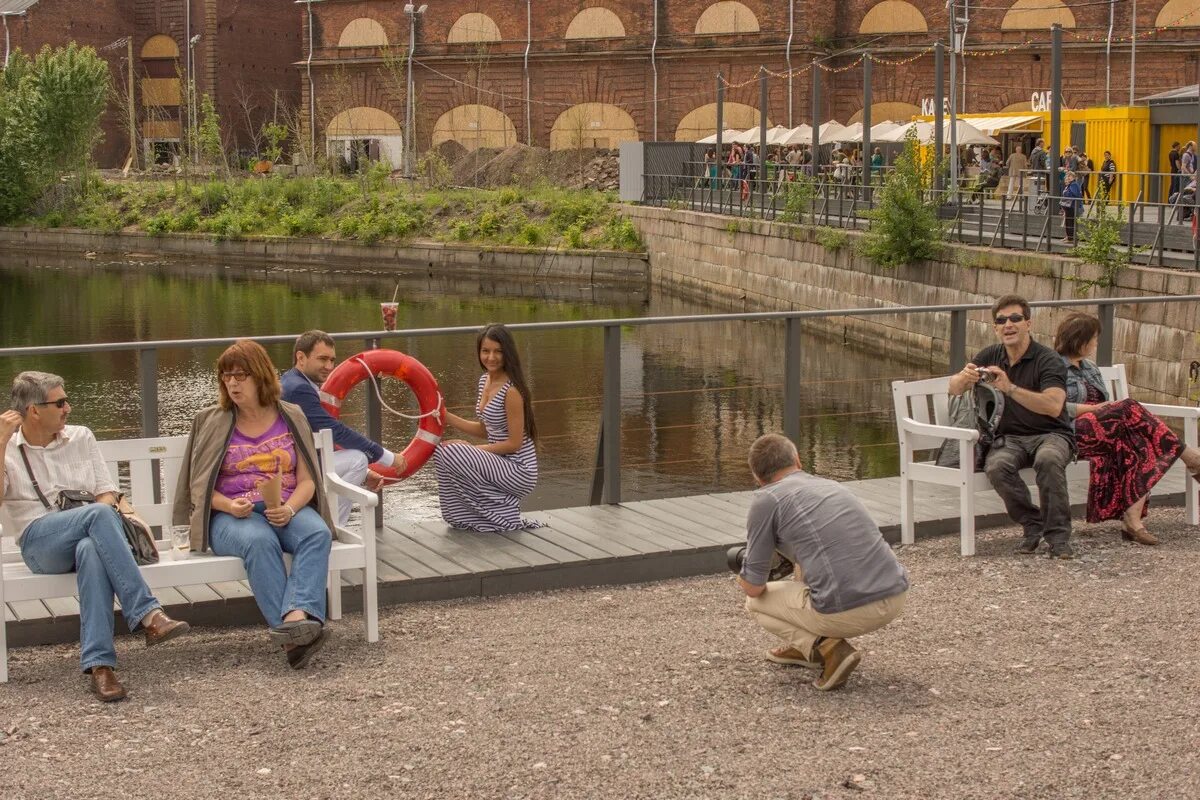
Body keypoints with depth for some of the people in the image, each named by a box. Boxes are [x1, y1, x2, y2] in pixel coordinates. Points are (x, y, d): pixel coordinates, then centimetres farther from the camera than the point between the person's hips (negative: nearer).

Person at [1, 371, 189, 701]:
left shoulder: (81, 437, 20)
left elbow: (108, 492, 14)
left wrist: (95, 524, -8)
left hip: (87, 536, 2)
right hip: (39, 543, -2)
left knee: (91, 551, -38)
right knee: (99, 514, -35)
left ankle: (98, 664, -47)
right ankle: (147, 615, -43)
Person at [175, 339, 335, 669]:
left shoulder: (291, 417, 14)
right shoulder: (210, 422, 11)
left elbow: (306, 480, 8)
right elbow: (199, 486, 7)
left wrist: (289, 508, -14)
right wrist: (229, 506, -14)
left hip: (286, 509, 2)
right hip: (231, 515, -1)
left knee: (317, 533, -33)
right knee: (260, 541, -37)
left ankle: (297, 617, -55)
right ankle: (292, 632, -49)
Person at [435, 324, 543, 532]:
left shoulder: (511, 390, -20)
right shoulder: (485, 380, 7)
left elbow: (515, 443, -18)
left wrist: (472, 449, -15)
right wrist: (445, 417, 5)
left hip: (519, 470, -9)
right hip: (500, 463, 9)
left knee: (451, 453, -20)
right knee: (441, 450, 6)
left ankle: (504, 514, -6)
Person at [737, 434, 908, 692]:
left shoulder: (766, 499, 3)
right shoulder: (831, 485, 23)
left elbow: (753, 586, 5)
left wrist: (742, 580, 29)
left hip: (847, 611, -7)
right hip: (896, 597, 7)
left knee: (755, 603, 22)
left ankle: (829, 650, 0)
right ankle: (806, 646, 33)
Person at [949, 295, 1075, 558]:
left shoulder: (1048, 360, -10)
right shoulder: (991, 356, 8)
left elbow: (1054, 406, -25)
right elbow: (953, 388, 9)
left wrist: (1010, 388, -36)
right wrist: (964, 378, -17)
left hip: (1051, 435, -4)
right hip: (1011, 437, 4)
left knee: (1048, 459, -38)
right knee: (996, 466, -30)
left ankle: (1058, 535, -22)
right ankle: (1033, 526, -10)